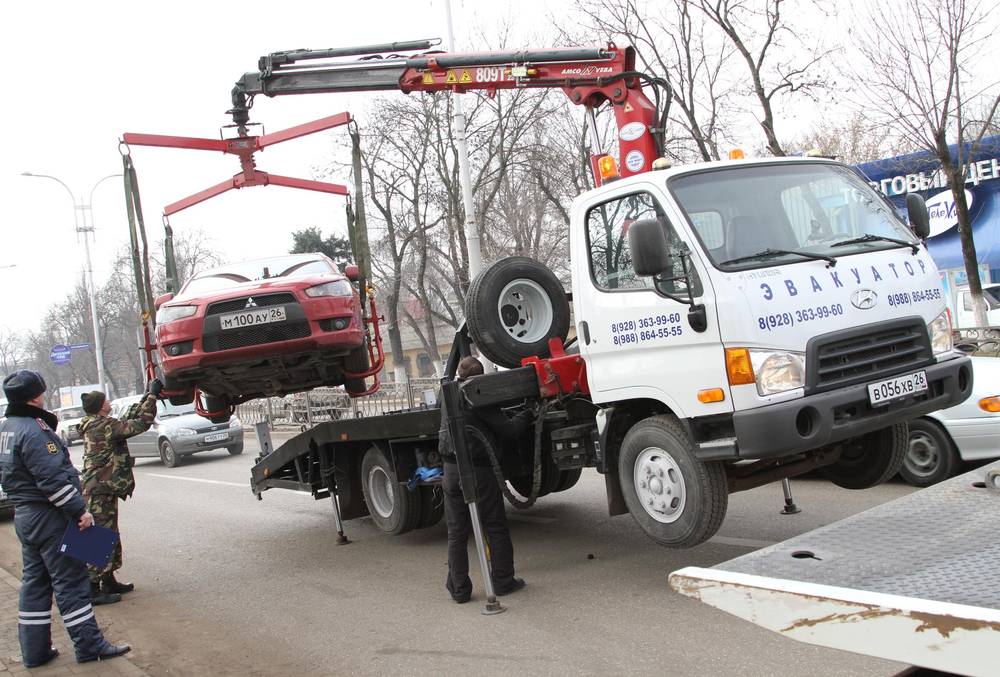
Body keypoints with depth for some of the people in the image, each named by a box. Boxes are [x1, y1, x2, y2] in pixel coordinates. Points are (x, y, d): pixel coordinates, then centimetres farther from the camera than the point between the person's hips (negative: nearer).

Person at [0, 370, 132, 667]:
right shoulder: (33, 431, -20)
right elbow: (52, 478, -23)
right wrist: (79, 509, -19)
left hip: (25, 516, 10)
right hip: (50, 518, -10)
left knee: (34, 582, 14)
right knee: (71, 582, -3)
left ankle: (34, 650, 19)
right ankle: (89, 646, 3)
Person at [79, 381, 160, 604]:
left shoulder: (96, 425, 11)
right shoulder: (104, 426, -18)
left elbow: (128, 419, 19)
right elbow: (140, 424, -21)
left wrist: (146, 397, 15)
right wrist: (152, 396, -14)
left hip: (103, 488, 10)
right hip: (101, 491, -10)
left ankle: (108, 581, 28)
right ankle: (93, 589, -2)